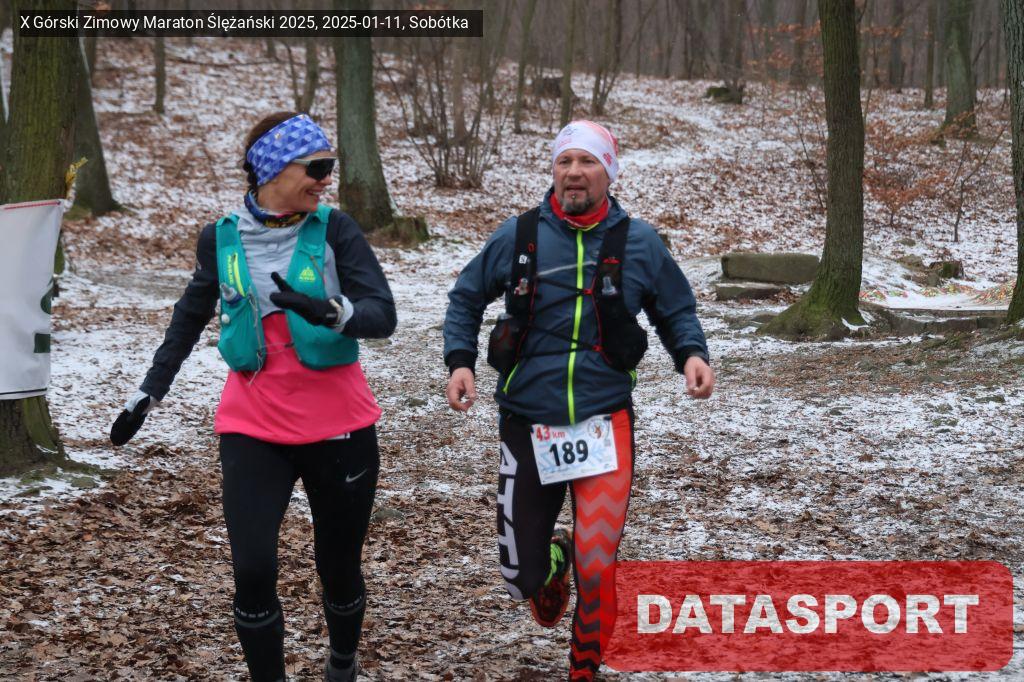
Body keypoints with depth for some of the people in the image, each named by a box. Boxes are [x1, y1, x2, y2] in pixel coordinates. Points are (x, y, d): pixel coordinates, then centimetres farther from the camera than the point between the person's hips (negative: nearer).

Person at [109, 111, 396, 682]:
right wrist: (150, 393, 20)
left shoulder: (334, 229, -6)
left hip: (339, 430, -1)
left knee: (339, 567, 11)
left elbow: (383, 315, -14)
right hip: (253, 431, 1)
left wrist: (327, 310, -34)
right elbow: (190, 317, 17)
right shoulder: (221, 238, 1)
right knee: (253, 571, -10)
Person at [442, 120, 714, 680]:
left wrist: (692, 355, -9)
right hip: (527, 423, 1)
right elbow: (466, 299, 12)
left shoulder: (639, 243, -1)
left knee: (598, 568, -10)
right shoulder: (518, 236, -1)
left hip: (603, 423, -1)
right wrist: (460, 360, -4)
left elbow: (676, 311, 12)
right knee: (521, 574, 7)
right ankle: (553, 565, 46)